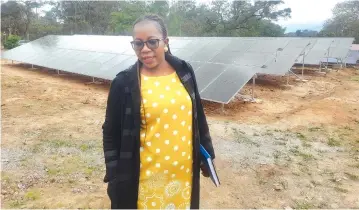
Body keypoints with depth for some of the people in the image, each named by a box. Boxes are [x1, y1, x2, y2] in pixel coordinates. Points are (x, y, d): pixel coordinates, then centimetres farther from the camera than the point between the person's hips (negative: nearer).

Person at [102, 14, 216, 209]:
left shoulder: (184, 71, -2)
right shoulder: (124, 83, -11)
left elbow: (198, 114, 7)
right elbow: (111, 133, -5)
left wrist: (207, 153, 11)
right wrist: (114, 177, -4)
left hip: (183, 170, 3)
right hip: (145, 177, -3)